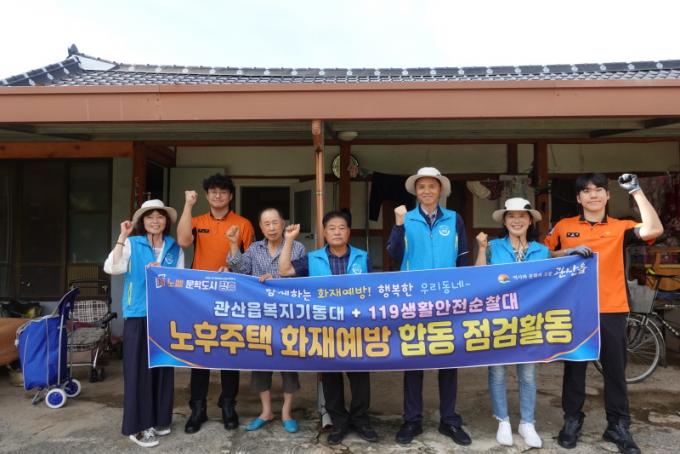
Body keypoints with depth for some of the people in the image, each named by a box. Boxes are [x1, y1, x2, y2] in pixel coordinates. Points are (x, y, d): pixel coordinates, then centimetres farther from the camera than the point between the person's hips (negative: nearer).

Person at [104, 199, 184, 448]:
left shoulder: (175, 248, 8)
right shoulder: (132, 244, -1)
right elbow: (111, 268, -16)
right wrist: (122, 237, -17)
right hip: (138, 315, -3)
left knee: (163, 366, 10)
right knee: (139, 368, 0)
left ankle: (158, 419, 25)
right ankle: (138, 425, 10)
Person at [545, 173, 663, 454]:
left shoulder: (620, 228, 4)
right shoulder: (564, 227, 5)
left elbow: (654, 230, -13)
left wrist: (635, 191, -12)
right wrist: (568, 252, -13)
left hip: (611, 310, 0)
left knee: (615, 370, 9)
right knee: (574, 367, 10)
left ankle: (618, 426, 23)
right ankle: (572, 420, 24)